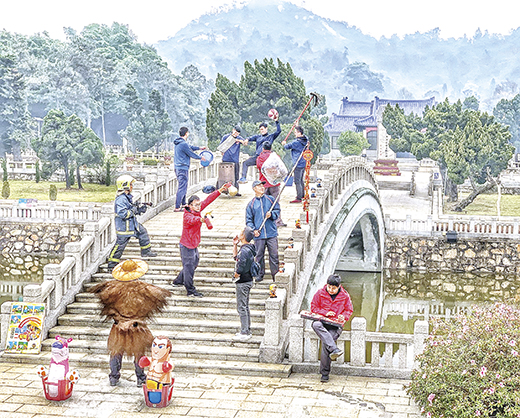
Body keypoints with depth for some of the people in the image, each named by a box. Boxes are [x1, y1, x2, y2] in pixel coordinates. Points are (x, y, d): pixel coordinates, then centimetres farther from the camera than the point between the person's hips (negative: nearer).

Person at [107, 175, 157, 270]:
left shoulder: (128, 196, 7)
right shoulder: (121, 199, -26)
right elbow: (122, 213, -33)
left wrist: (139, 207, 2)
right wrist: (136, 210, -26)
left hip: (133, 224, 10)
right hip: (124, 227, -10)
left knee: (143, 232, 18)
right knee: (120, 245, -1)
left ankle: (146, 251, 34)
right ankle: (112, 264, 8)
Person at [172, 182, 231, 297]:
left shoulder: (197, 211, -2)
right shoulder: (187, 216, -26)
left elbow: (208, 200, 2)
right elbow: (192, 220, -50)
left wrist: (220, 190, 1)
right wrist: (201, 219, -72)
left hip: (194, 244, 9)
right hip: (187, 245, -9)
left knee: (193, 264, 23)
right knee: (189, 267, -2)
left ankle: (178, 282, 39)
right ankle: (191, 290, 6)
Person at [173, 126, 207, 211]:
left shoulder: (179, 143, 11)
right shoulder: (183, 144, -20)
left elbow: (190, 147, 26)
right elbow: (191, 154, -10)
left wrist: (199, 148, 33)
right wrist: (201, 158, 7)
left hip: (178, 167, 10)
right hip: (182, 168, -10)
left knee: (183, 186, 21)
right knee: (182, 187, -8)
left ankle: (183, 204, 32)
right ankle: (177, 207, -10)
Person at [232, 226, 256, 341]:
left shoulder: (245, 250, -24)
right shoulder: (248, 248, 8)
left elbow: (241, 266, -29)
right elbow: (236, 257, 24)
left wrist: (236, 275, -10)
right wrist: (235, 245, 16)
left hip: (243, 282, -10)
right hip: (247, 280, 10)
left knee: (242, 308, -2)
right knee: (245, 307, 18)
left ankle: (244, 333, 3)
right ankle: (247, 331, 26)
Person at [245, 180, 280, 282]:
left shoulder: (271, 199, 8)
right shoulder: (251, 204, 6)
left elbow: (277, 211, 9)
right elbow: (249, 220, 6)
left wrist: (271, 214, -11)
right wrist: (253, 230, -8)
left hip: (272, 233, 0)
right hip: (259, 235, 0)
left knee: (274, 254, 1)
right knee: (259, 255, 5)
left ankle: (275, 274, 11)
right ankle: (260, 274, 18)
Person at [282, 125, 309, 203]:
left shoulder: (296, 142, -21)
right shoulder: (306, 139, 3)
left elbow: (287, 146, -10)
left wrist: (284, 144, 15)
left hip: (298, 164, -9)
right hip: (304, 163, 9)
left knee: (297, 181, -4)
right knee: (301, 180, 21)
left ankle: (299, 198, -2)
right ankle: (302, 195, 32)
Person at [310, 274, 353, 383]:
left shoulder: (345, 296, 5)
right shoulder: (320, 293, 4)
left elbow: (349, 310, 16)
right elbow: (313, 307, 8)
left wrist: (343, 316, -6)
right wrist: (325, 313, -7)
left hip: (335, 325, -1)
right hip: (321, 321, 1)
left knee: (325, 343, -26)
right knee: (316, 325, -38)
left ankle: (325, 373, -14)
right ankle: (334, 349, -48)